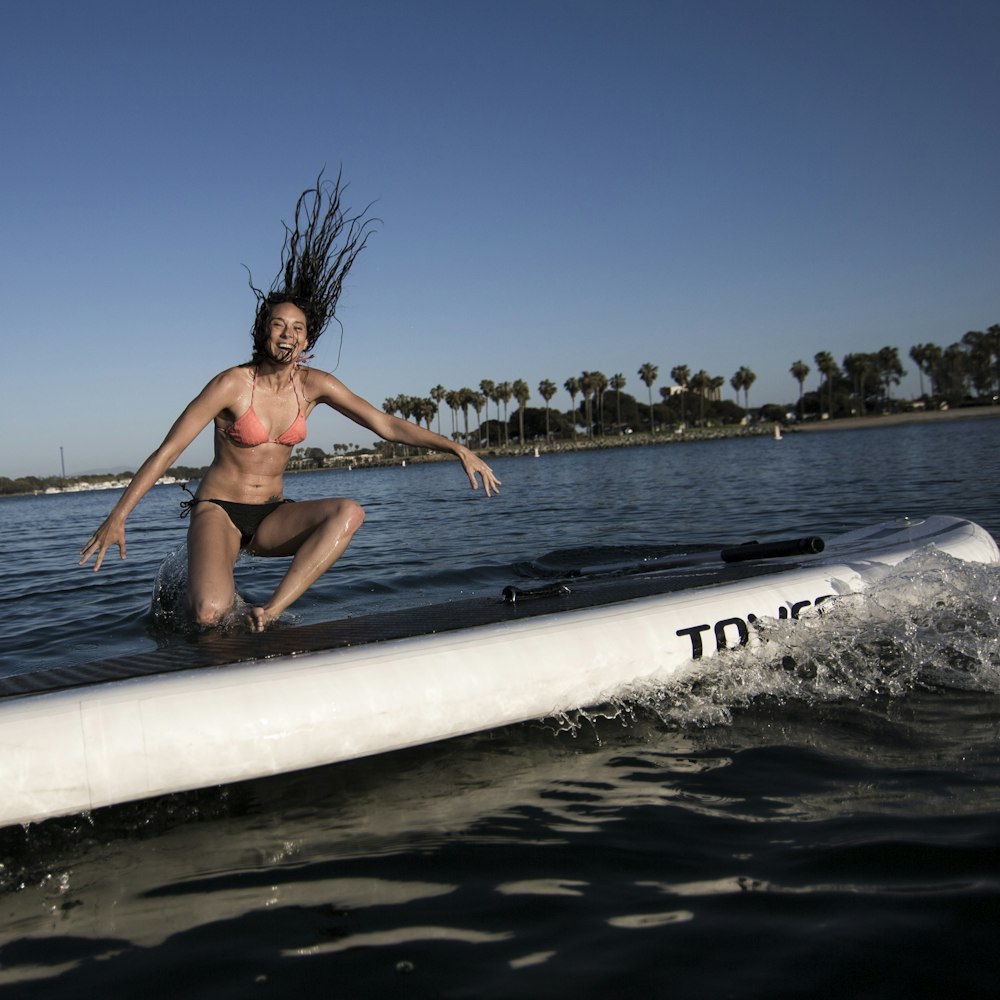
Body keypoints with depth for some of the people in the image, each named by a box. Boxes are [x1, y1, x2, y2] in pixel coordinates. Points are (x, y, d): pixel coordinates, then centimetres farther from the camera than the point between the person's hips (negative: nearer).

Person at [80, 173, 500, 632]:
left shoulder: (314, 385, -2)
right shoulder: (232, 384, -14)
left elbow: (386, 424, -4)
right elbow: (168, 450, -13)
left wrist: (457, 448, -13)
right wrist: (117, 517, -17)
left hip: (271, 517, 4)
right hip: (217, 511, -4)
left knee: (349, 512, -26)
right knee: (210, 613, -31)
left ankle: (269, 612, -22)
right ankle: (209, 592, 10)